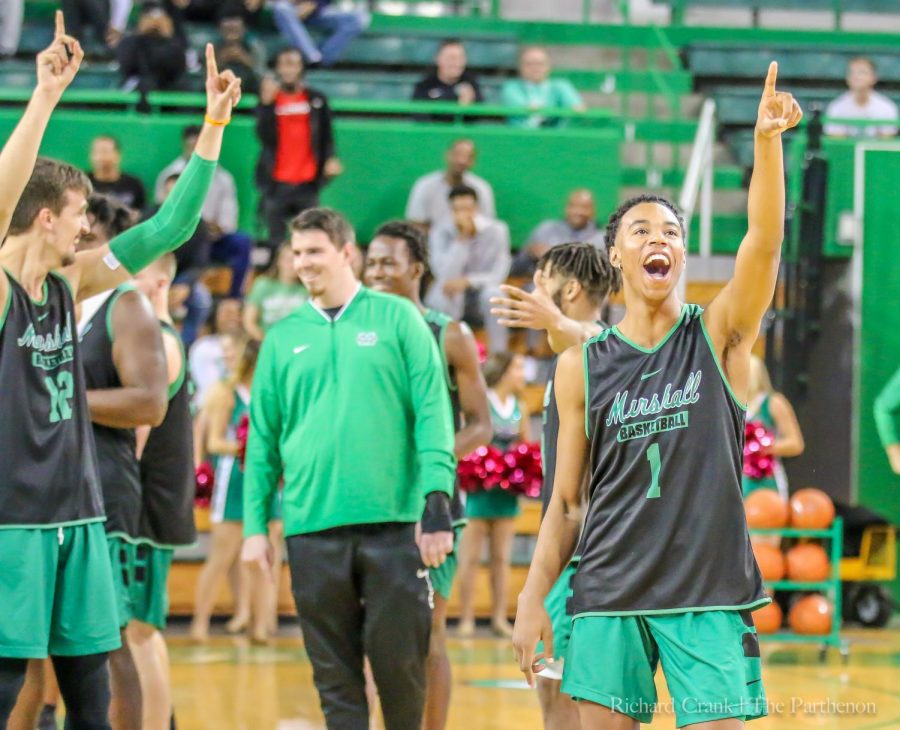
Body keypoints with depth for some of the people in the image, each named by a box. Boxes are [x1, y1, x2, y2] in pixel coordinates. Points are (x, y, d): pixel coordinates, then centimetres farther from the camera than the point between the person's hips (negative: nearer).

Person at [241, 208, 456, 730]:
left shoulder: (398, 319, 4)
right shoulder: (283, 338, 12)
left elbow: (433, 414, -1)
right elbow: (263, 437, 13)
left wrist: (437, 502, -10)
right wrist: (255, 524, 6)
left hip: (393, 523, -3)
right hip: (313, 529, 3)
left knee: (400, 665, -1)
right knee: (335, 676, 5)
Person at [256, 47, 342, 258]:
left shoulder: (317, 100, 7)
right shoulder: (269, 99, 5)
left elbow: (326, 135, 8)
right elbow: (264, 137, -7)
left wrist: (330, 158, -10)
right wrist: (267, 104, -17)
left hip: (308, 183, 0)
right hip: (277, 183, 0)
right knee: (276, 240, 2)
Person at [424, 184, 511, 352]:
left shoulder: (496, 230, -11)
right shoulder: (440, 232, -12)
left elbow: (498, 275, -15)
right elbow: (445, 275, -23)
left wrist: (467, 281, -32)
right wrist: (462, 238, -29)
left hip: (480, 292, 1)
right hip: (449, 300, -1)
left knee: (493, 294, -33)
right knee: (446, 293, -35)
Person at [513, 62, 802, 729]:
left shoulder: (718, 336, 3)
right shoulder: (581, 367, 7)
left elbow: (765, 241, -15)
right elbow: (566, 503, 10)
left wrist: (767, 141, -29)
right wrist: (533, 598, 2)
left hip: (710, 593, -2)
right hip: (609, 595, 2)